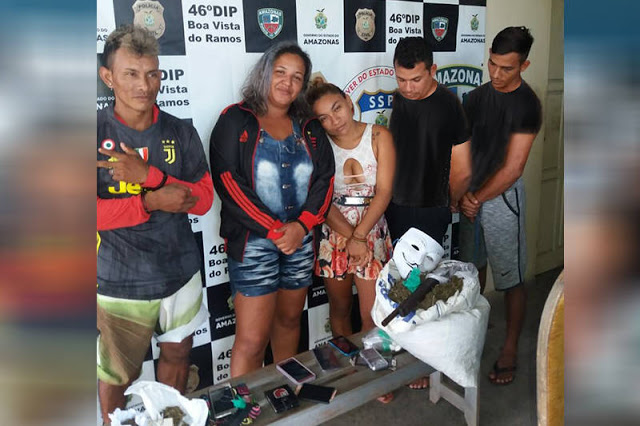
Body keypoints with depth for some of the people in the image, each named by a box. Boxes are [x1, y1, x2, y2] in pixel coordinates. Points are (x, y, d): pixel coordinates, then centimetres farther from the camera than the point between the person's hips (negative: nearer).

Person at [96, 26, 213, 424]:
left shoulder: (181, 133, -1)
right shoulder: (98, 131, -9)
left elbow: (204, 199, -7)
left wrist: (150, 175, -21)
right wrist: (149, 202, -23)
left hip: (181, 274, 3)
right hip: (119, 283, -3)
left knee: (177, 353, 21)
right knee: (115, 377, 11)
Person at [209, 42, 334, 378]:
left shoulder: (309, 128, 11)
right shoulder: (235, 121, -2)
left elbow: (325, 179, 4)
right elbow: (228, 181, -12)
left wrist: (301, 225, -12)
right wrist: (275, 230, -15)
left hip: (301, 240, 5)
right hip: (253, 241, -4)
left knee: (290, 319, 18)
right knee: (251, 340, -4)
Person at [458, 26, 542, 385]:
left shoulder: (527, 105, -15)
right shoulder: (478, 96, 4)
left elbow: (512, 169, -17)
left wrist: (478, 199, -13)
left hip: (502, 198, -6)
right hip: (472, 196, 6)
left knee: (511, 279, 4)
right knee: (473, 266, 19)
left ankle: (510, 351, 19)